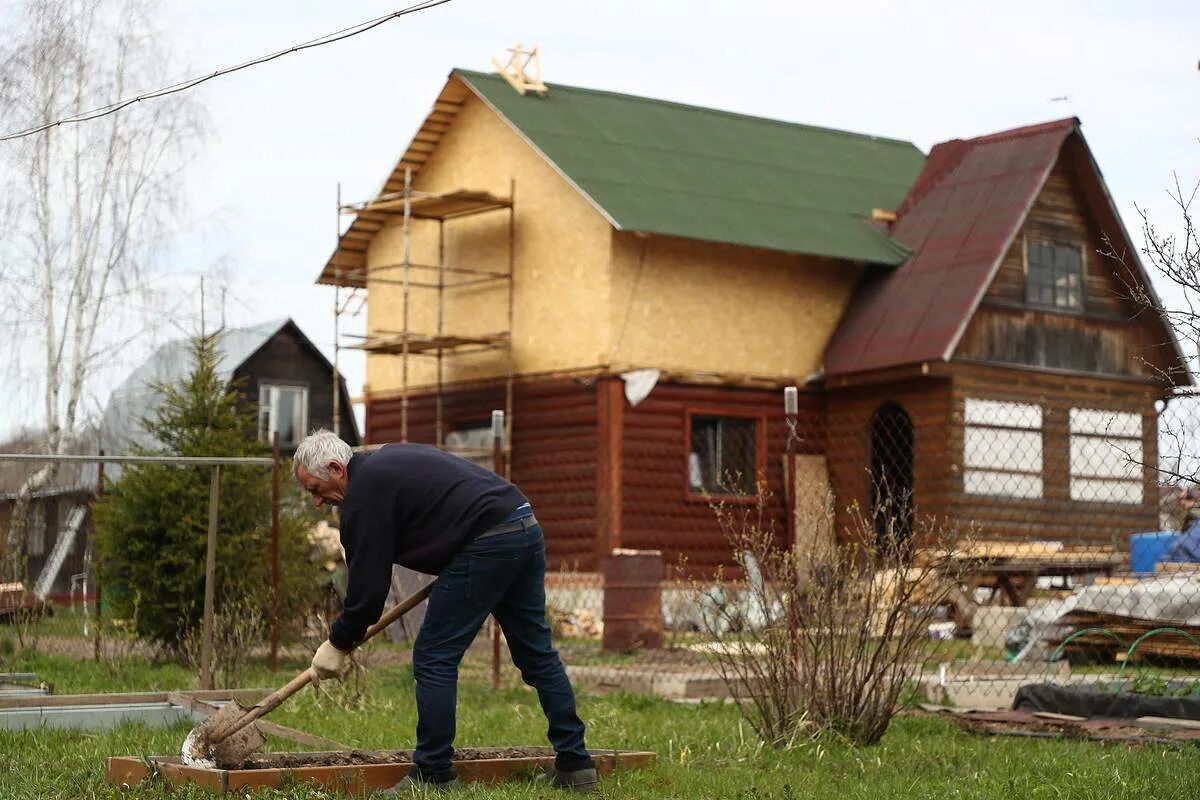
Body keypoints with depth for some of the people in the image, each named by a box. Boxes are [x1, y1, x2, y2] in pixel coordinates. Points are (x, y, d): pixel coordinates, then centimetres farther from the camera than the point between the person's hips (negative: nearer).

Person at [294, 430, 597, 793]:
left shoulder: (364, 491, -6)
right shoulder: (387, 461, 23)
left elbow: (368, 583, -6)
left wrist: (339, 643, 6)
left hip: (487, 544, -10)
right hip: (526, 528, 10)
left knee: (434, 658, 0)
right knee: (537, 653, 15)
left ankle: (433, 775, 4)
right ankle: (576, 766, 18)